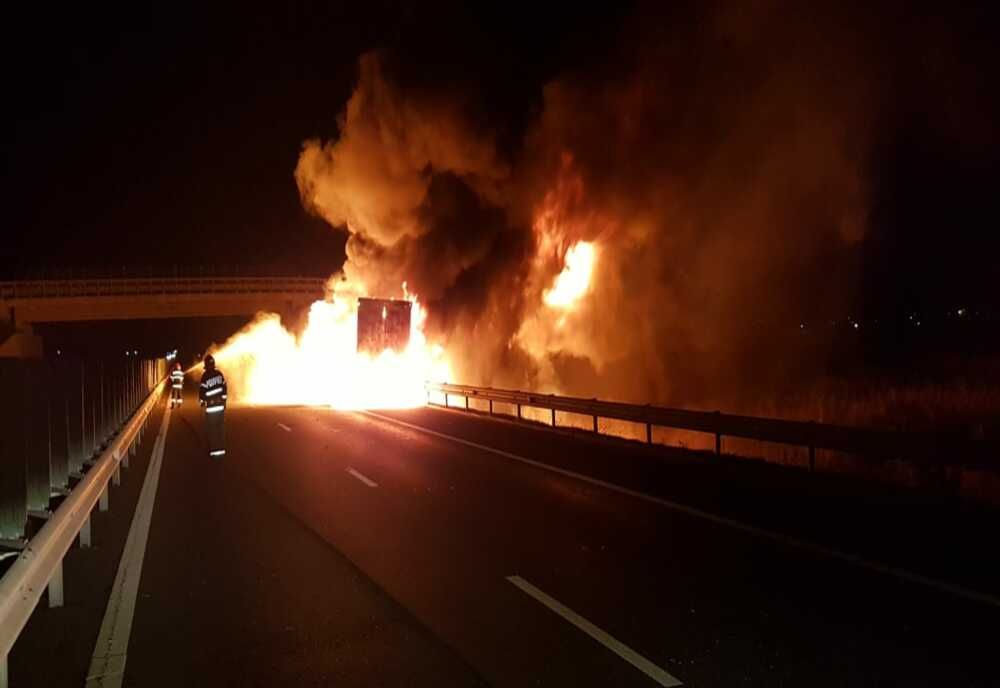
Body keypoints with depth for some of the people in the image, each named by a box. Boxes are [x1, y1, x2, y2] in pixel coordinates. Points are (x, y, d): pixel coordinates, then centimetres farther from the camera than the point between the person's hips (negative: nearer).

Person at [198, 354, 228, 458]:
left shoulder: (205, 376, -12)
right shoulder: (220, 373, 3)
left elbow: (202, 390, -11)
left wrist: (202, 401, 9)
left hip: (211, 406, -5)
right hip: (220, 405, 5)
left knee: (212, 429, 2)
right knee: (220, 427, 11)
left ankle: (214, 451, 1)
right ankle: (221, 449, 13)